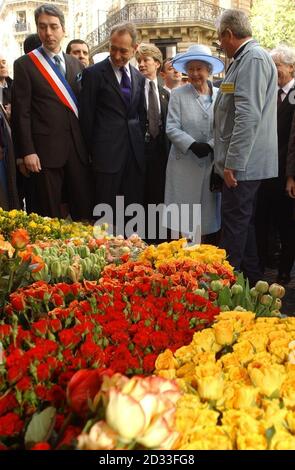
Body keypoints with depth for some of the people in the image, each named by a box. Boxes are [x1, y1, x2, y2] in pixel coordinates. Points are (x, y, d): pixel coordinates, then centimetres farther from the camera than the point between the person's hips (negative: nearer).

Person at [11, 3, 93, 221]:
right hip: (46, 149, -4)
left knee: (85, 208, 6)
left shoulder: (76, 64, 13)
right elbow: (21, 112, -4)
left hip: (78, 146, 4)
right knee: (49, 213, 4)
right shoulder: (25, 64, 0)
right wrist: (27, 151, -11)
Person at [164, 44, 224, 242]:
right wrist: (193, 145, -17)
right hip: (185, 163, -1)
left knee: (209, 209, 8)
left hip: (212, 162, 2)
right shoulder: (178, 94, 2)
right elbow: (172, 128, -5)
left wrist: (210, 146, -16)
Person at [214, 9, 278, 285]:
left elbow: (248, 116, -23)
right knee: (243, 222, 16)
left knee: (234, 223, -4)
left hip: (242, 163, -10)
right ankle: (251, 280, 27)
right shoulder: (245, 58, 17)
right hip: (245, 162, 10)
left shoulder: (253, 58, -14)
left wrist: (233, 163, -22)